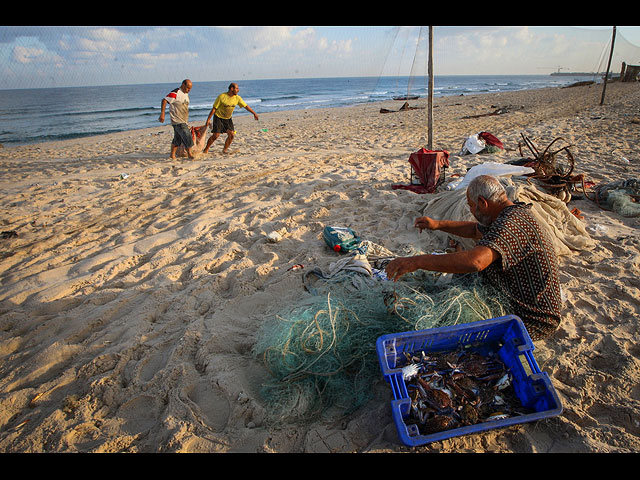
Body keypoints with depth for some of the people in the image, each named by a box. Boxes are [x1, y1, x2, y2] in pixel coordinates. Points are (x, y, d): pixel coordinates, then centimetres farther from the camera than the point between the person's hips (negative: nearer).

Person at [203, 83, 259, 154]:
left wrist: (254, 113, -5)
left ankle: (225, 149, 11)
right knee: (215, 135, -10)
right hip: (218, 118, -5)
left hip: (228, 119, 5)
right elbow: (214, 108, -15)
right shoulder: (222, 96, -20)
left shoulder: (237, 98, -8)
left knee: (231, 135, -9)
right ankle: (206, 149, 10)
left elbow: (246, 106, 0)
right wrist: (208, 119, -14)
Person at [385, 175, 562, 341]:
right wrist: (438, 224, 16)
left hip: (532, 321, -10)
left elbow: (475, 261, -45)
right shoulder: (513, 213, 6)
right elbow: (476, 230, 26)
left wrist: (417, 261, -43)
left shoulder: (512, 223, -28)